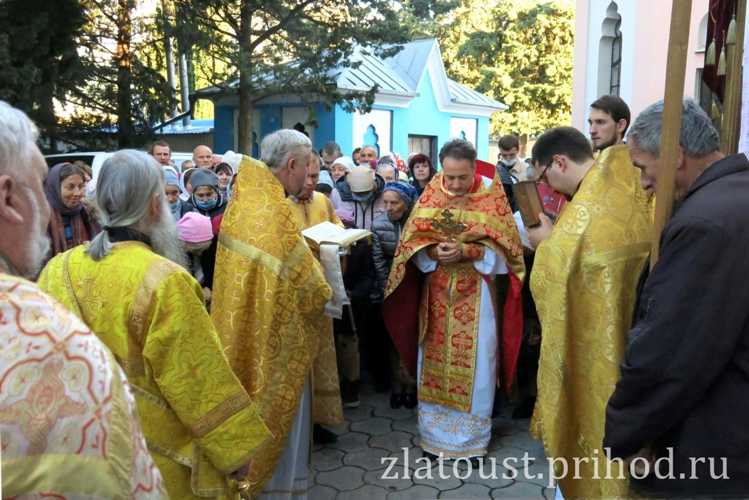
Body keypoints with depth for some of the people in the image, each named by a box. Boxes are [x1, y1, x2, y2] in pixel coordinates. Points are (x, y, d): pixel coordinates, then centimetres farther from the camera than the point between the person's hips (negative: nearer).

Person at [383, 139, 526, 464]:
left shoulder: (492, 194, -7)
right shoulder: (431, 193, 0)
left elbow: (505, 246, -8)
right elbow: (411, 241, 2)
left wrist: (467, 251, -22)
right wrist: (433, 251, -19)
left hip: (476, 293, -2)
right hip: (436, 292, 2)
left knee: (475, 363, 2)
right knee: (434, 360, 8)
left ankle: (472, 437, 19)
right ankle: (435, 434, 24)